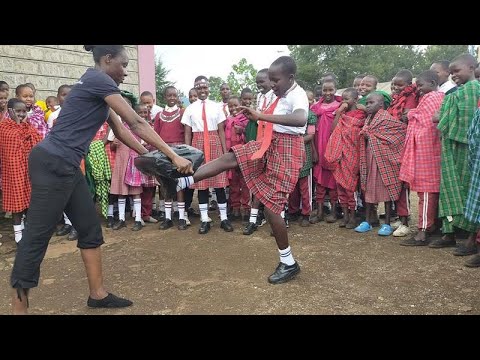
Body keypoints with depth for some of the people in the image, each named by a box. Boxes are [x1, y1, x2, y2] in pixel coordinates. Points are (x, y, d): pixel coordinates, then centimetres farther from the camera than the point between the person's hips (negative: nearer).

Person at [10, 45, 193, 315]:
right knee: (37, 236, -2)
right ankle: (19, 307, 11)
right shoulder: (99, 79, -11)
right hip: (53, 164, -10)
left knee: (90, 228, 12)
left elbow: (119, 129, 20)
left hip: (65, 166, 10)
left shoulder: (96, 86, 19)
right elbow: (137, 123, -15)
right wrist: (173, 156, -14)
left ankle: (98, 294, 23)